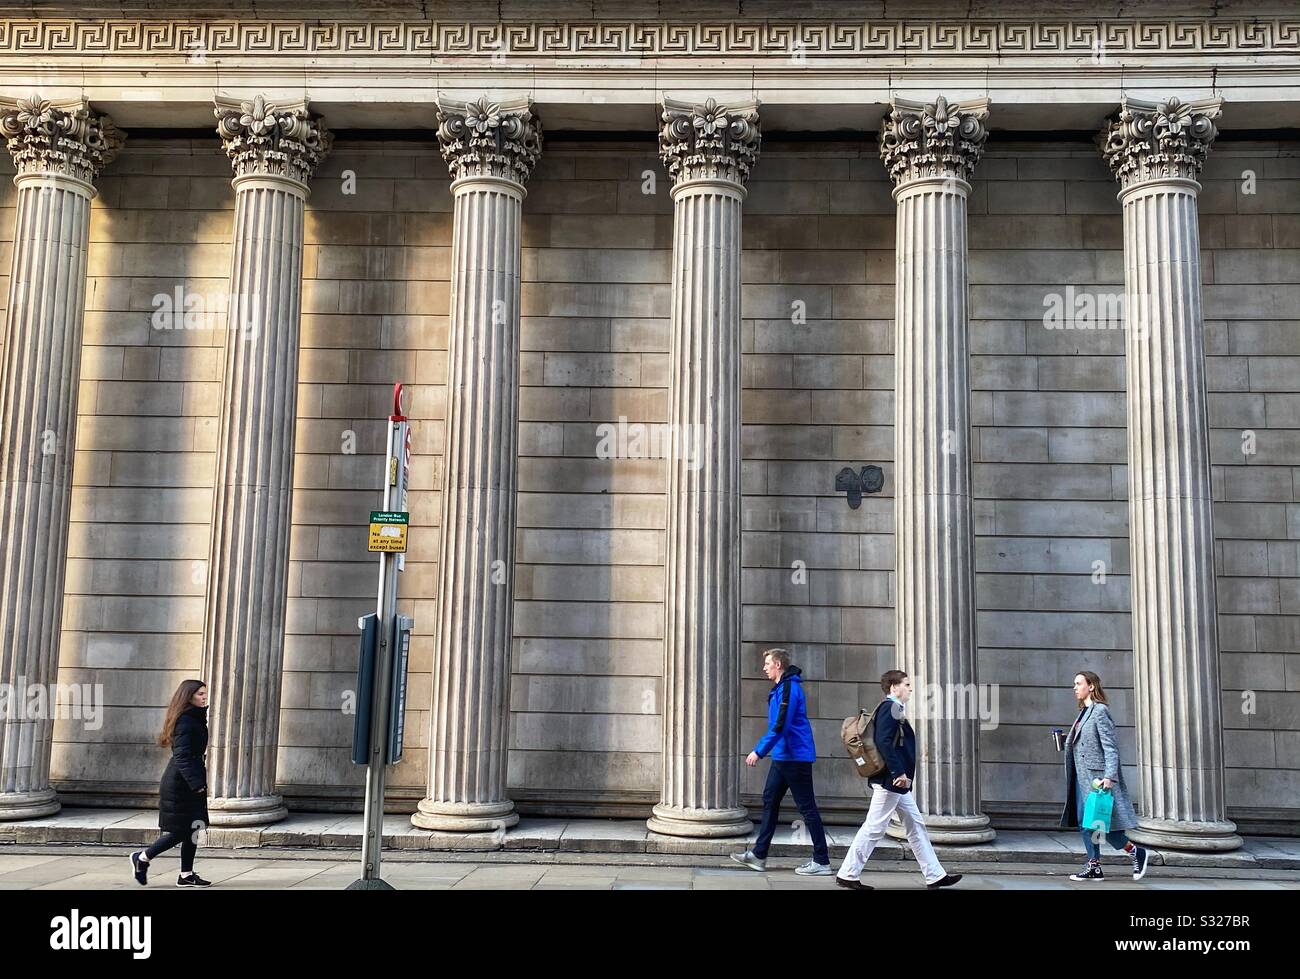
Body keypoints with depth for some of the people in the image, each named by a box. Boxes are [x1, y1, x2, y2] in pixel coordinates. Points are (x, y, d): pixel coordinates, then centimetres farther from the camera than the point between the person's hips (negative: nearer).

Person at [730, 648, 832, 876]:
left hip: (795, 756, -10)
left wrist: (759, 752, -21)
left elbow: (780, 726, -23)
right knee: (770, 801, 12)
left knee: (807, 807, -5)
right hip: (782, 756, 10)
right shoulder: (780, 688, 15)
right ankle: (759, 855, 18)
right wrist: (759, 749, 23)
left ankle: (822, 862, 1)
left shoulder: (789, 688, -17)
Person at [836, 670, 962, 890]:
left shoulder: (894, 709, 17)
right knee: (874, 828, -5)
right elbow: (883, 742, -24)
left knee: (916, 826, 12)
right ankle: (848, 874, 1)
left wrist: (901, 774, 17)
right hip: (890, 780, -11)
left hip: (898, 781, 11)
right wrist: (899, 772, -24)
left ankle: (935, 875, 17)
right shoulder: (889, 707, -14)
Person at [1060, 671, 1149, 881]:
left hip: (1097, 776, -9)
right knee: (1084, 822, 7)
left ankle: (1136, 852, 13)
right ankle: (1094, 867, 11)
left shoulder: (1100, 711, -11)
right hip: (1082, 777, 9)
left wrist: (1109, 776, -22)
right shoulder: (1084, 712, 15)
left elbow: (1110, 747, -16)